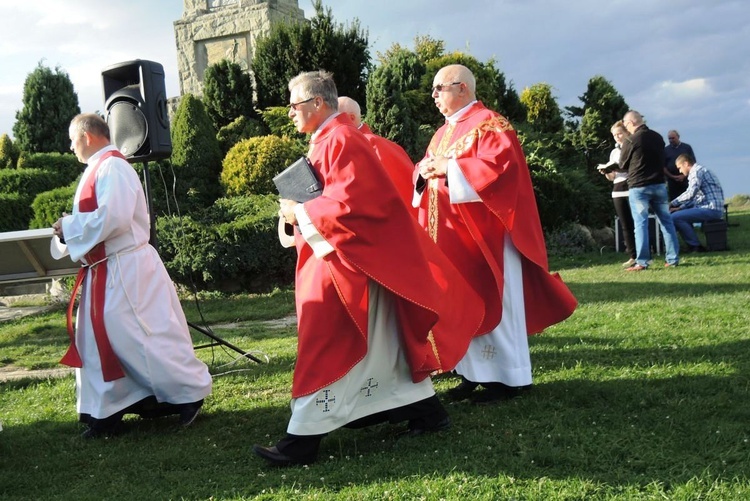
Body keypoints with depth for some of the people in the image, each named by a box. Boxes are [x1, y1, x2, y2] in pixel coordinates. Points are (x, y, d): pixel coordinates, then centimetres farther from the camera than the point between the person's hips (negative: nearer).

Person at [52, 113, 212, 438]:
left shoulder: (112, 167, -16)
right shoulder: (98, 168, 15)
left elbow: (112, 217, -27)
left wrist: (68, 225, -16)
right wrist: (69, 229, 4)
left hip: (126, 270, -10)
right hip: (105, 271, 10)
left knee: (145, 336, -4)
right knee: (97, 339, 12)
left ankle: (191, 393, 10)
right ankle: (105, 412, 21)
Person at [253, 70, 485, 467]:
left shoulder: (340, 141, -16)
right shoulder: (328, 140, 16)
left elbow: (351, 202, -26)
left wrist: (301, 214, -17)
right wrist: (301, 211, 5)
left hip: (346, 259, -11)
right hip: (339, 253, 11)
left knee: (326, 347, -8)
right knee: (380, 342, 15)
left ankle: (305, 437, -3)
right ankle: (427, 410, 23)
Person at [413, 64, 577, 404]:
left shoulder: (488, 125, -9)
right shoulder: (443, 133, 18)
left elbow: (500, 165, -23)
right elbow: (426, 169, 18)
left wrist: (449, 168, -20)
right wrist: (424, 171, -6)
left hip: (483, 233, -8)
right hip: (451, 235, 8)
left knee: (491, 302, -4)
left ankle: (510, 377, 4)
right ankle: (476, 373, 15)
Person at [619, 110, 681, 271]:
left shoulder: (631, 140, -11)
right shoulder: (658, 137, 7)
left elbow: (623, 165, 1)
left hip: (638, 187, -5)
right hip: (659, 184, 5)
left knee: (641, 224, -3)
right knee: (666, 221, 10)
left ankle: (642, 262, -5)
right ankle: (673, 258, 12)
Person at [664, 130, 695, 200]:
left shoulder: (687, 147, 9)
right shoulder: (666, 150, 10)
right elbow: (663, 166, 6)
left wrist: (684, 176, -8)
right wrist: (672, 176, -8)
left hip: (686, 180, 0)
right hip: (672, 181, 1)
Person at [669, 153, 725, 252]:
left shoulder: (697, 171, -7)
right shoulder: (701, 170, 25)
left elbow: (690, 193, -19)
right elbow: (696, 197, 25)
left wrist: (672, 203, -10)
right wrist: (680, 208, 15)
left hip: (711, 209, -11)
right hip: (713, 210, 11)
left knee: (675, 217, -17)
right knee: (680, 214, 23)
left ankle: (696, 246, -10)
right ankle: (692, 244, 14)